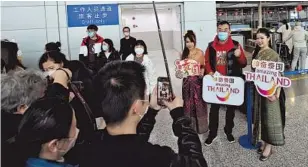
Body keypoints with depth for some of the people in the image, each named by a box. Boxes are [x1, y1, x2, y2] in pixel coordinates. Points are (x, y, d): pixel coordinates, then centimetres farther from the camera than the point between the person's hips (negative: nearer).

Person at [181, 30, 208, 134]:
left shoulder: (200, 52, -6)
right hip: (187, 81, 4)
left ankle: (200, 126, 21)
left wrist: (201, 72, -22)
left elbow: (203, 67, -3)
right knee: (188, 103, 11)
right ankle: (190, 126, 26)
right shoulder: (184, 53, 4)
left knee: (198, 103, 6)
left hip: (197, 81, -3)